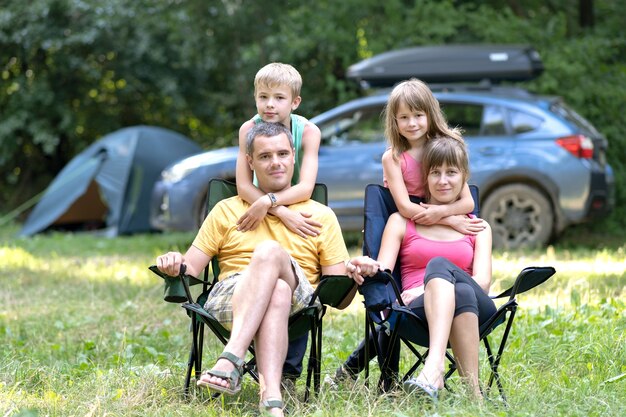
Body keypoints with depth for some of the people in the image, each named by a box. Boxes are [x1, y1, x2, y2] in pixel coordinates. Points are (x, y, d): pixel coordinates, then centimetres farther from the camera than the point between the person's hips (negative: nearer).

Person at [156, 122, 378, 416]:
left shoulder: (321, 216, 20)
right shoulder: (226, 211, 23)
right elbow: (190, 269, 17)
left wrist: (353, 273, -10)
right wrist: (174, 265, -8)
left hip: (298, 304, 0)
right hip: (230, 298, 0)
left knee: (270, 251, -35)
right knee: (276, 292, -37)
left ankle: (230, 360, -51)